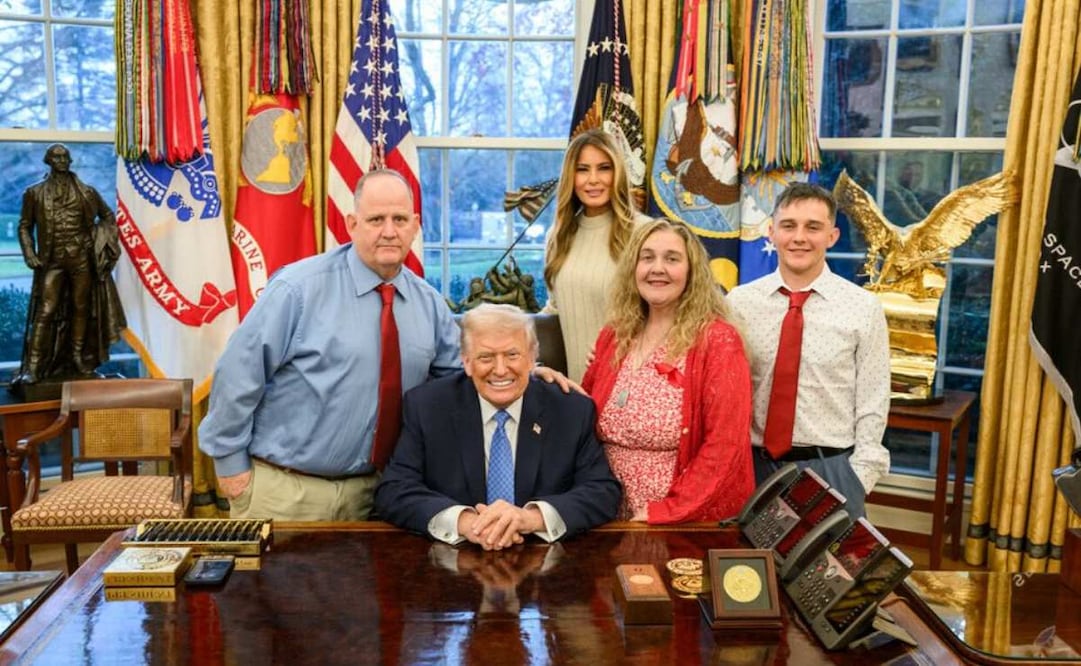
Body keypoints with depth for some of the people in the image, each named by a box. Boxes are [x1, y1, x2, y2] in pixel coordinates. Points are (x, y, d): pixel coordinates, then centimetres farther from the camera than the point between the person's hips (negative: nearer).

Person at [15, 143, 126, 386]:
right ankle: (33, 367, -9)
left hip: (81, 258, 1)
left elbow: (108, 216, 15)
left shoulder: (86, 192, 5)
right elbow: (25, 226, 8)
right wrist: (29, 253, -5)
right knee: (45, 311, -8)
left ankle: (77, 359, 19)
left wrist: (103, 243, 2)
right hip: (51, 260, -1)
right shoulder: (35, 193, 5)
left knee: (81, 308, 7)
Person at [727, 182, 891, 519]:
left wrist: (856, 482, -7)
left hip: (831, 471, -1)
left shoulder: (863, 308, -4)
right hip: (753, 469, 2)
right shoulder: (739, 302, -1)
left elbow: (872, 406, -2)